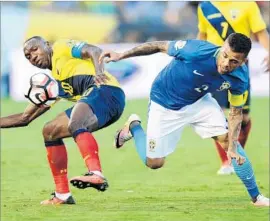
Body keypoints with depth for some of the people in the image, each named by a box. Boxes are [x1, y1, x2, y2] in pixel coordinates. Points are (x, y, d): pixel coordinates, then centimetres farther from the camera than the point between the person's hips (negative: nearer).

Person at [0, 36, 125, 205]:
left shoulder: (62, 48, 11)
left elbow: (93, 51, -7)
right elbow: (25, 118, 33)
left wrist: (99, 71, -27)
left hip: (106, 91, -9)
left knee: (74, 125, -34)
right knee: (50, 131, 14)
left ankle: (96, 175, -57)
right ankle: (62, 195, 10)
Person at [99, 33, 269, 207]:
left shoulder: (240, 78, -24)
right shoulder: (197, 51, -38)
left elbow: (236, 112, -9)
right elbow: (160, 46, -22)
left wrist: (232, 147, -21)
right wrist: (121, 56, -16)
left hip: (199, 101, 3)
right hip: (165, 105, -3)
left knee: (227, 139, -10)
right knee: (154, 163, 1)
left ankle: (256, 197, 4)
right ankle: (134, 127, 31)